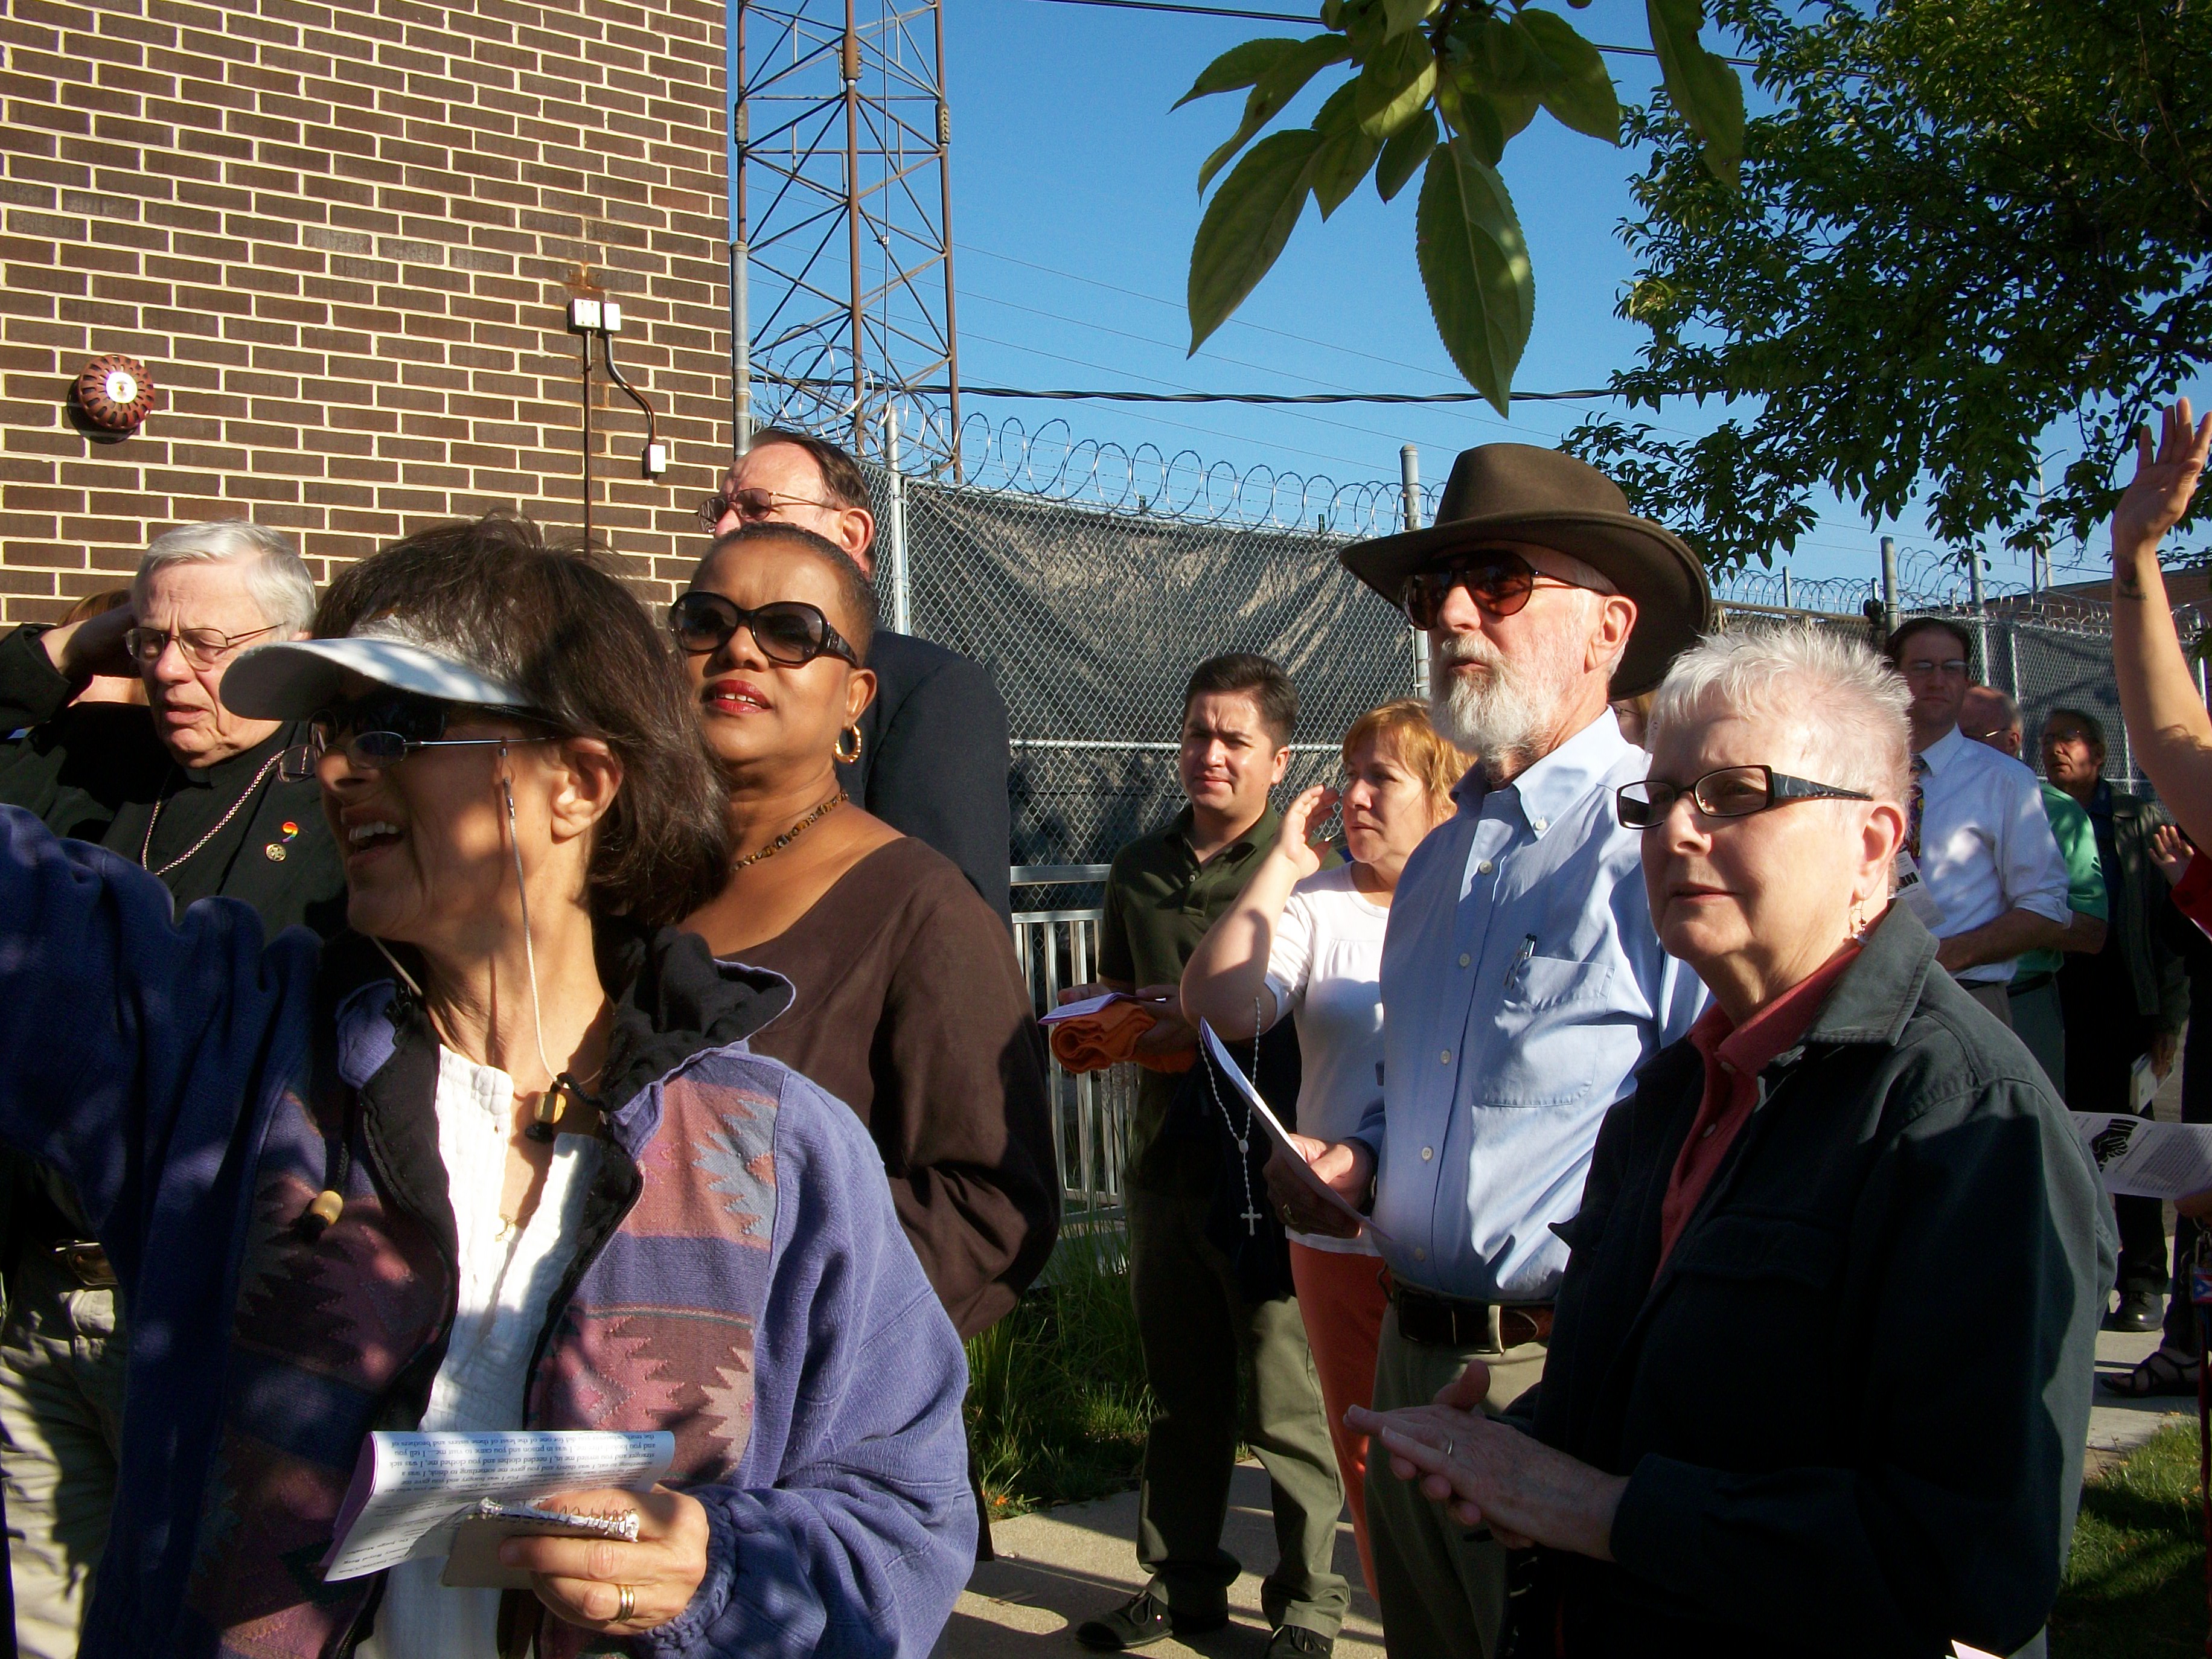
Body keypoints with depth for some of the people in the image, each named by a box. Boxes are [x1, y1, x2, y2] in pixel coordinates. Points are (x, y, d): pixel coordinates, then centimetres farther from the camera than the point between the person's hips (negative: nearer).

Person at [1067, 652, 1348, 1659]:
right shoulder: (1138, 870, 13)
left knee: (1287, 1406, 1)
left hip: (1268, 1169, -6)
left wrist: (1209, 1025, -18)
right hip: (1165, 1161, 6)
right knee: (1178, 1395, 16)